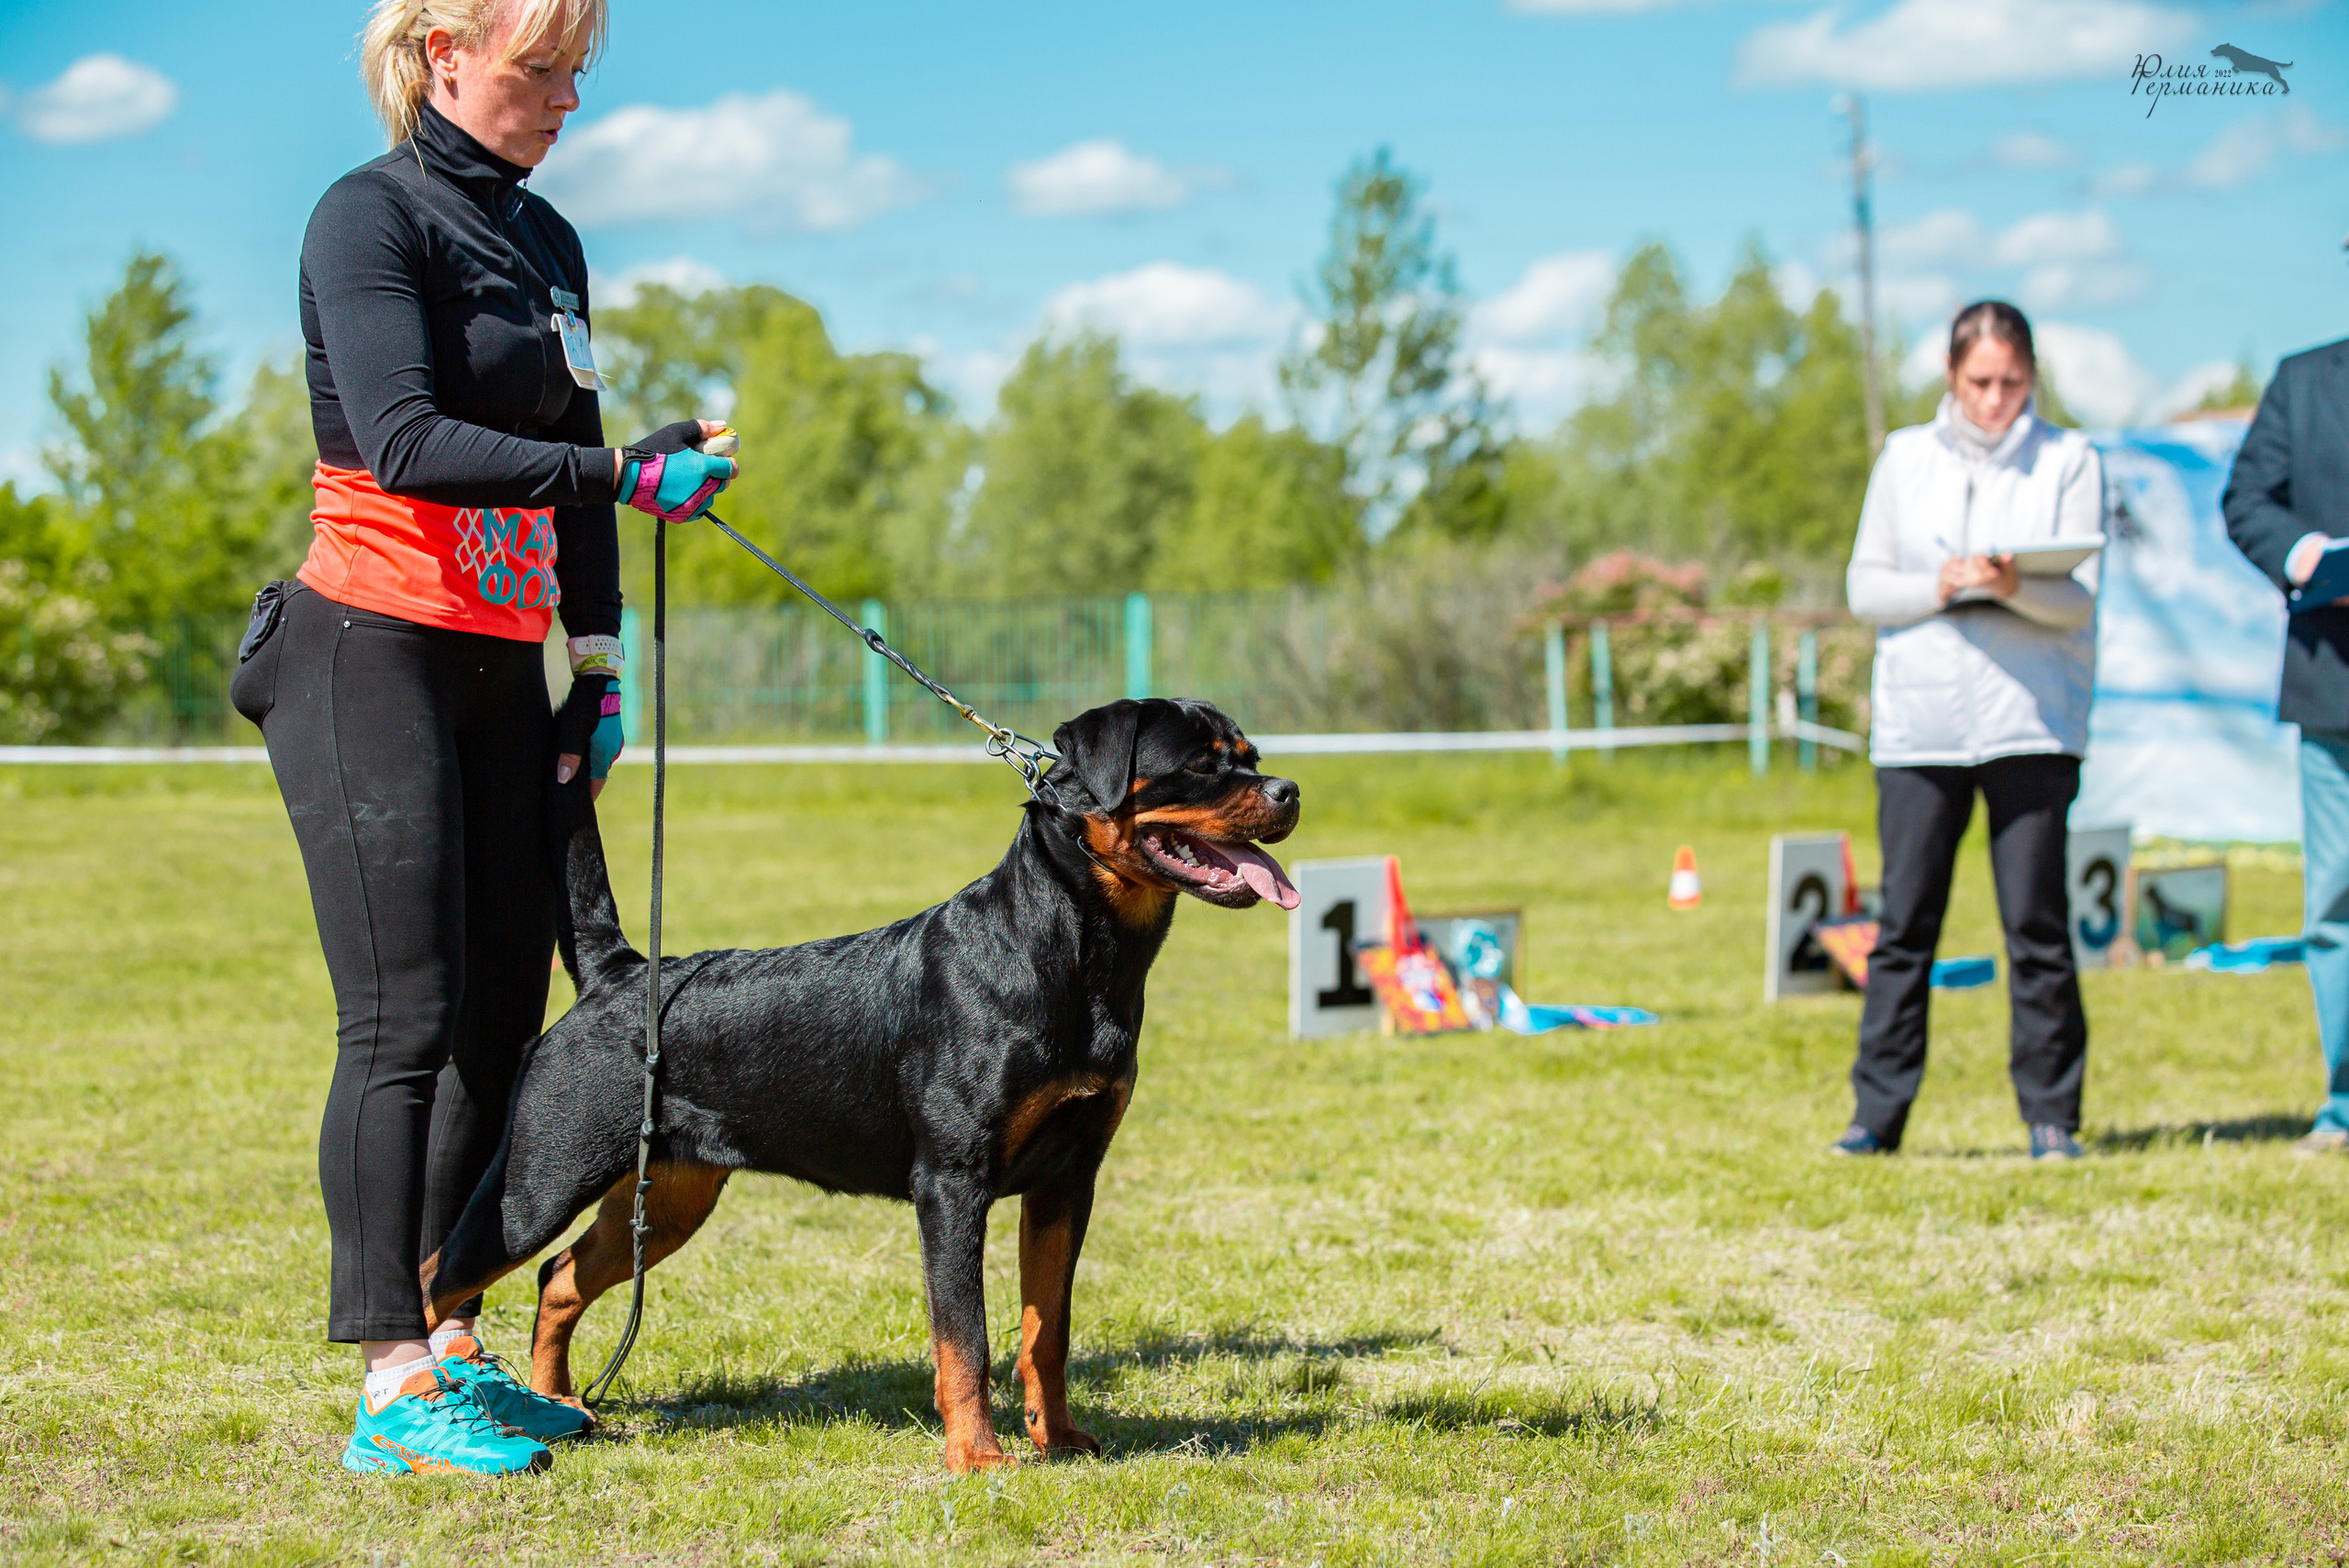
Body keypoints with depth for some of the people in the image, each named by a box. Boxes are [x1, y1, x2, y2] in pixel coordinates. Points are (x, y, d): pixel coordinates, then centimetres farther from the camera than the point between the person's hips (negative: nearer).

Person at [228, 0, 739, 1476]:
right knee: (406, 1021, -10)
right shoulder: (371, 217, -8)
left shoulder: (547, 242, 16)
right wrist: (622, 473, -28)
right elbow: (404, 441, -21)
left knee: (503, 1018, 6)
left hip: (500, 676, 8)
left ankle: (454, 1344, 13)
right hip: (374, 654, -8)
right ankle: (395, 1387, -9)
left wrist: (599, 664, 14)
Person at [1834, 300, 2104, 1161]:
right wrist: (1941, 588, -11)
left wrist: (2016, 587, -22)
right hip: (1917, 720, 2)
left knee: (2036, 920, -3)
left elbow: (2080, 602, -2)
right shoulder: (1904, 458, 11)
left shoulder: (2068, 460, 5)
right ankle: (1878, 1113, 6)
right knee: (1904, 921, 0)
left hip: (2032, 719, -2)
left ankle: (2051, 1114, 4)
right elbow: (1865, 589, 7)